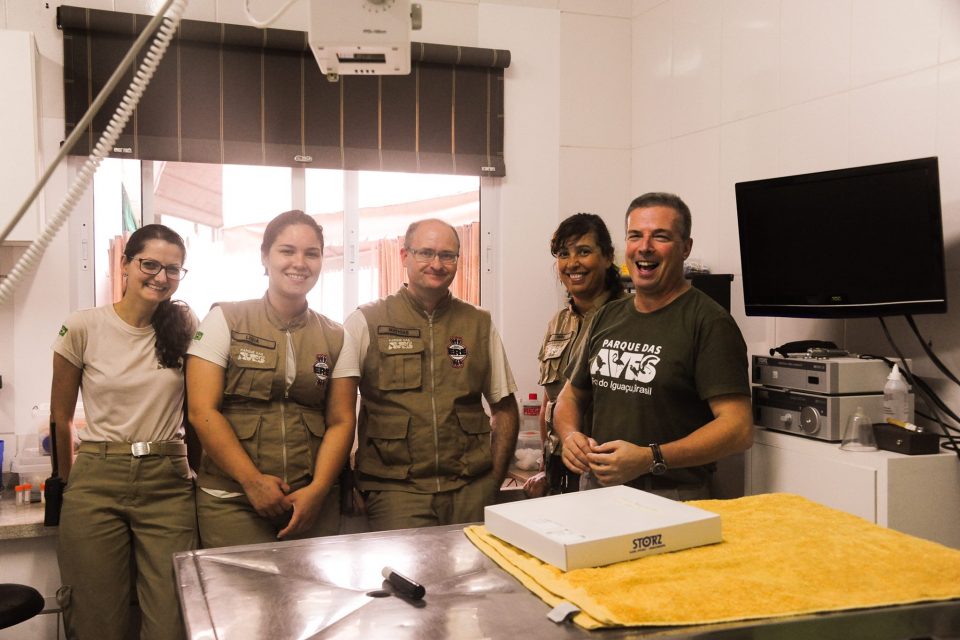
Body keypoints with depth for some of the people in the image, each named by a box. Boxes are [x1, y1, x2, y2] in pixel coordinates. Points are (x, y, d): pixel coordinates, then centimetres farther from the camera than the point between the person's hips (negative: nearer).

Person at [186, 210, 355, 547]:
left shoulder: (335, 337, 8)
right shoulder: (225, 320, 0)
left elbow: (341, 421, 4)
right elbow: (202, 411, -6)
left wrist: (318, 489, -10)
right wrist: (253, 481, -12)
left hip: (313, 502, 2)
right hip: (233, 502, -2)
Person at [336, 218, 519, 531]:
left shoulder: (479, 324, 11)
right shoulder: (365, 322, 2)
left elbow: (505, 408, 15)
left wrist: (493, 480, 6)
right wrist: (346, 483, -6)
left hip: (471, 490, 3)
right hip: (395, 489, -2)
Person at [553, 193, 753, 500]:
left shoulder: (709, 322, -10)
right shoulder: (607, 317, 10)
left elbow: (738, 429, -17)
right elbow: (571, 396, 20)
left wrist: (650, 459, -25)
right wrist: (570, 435, -2)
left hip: (673, 501, -5)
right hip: (597, 490, 6)